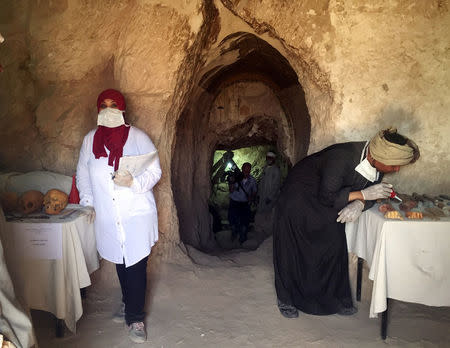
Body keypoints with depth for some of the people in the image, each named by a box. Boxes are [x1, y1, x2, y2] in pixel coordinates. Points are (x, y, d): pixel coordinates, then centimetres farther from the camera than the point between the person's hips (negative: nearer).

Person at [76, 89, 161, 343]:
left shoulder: (137, 137, -2)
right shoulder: (90, 139, 9)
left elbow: (155, 171, -4)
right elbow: (83, 173, 17)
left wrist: (133, 182, -22)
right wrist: (88, 202, 7)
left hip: (137, 215, -3)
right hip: (107, 217, 4)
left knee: (136, 266, -4)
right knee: (120, 263, 15)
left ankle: (135, 318, 9)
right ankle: (129, 304, 36)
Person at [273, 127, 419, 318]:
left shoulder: (375, 163, -14)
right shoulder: (342, 157, -36)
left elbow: (370, 193, -4)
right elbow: (327, 197, -31)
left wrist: (359, 205, -26)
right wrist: (363, 194, -32)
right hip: (300, 196, -6)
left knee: (335, 245, 5)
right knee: (292, 247, -3)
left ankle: (335, 298, 23)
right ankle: (286, 299, 14)